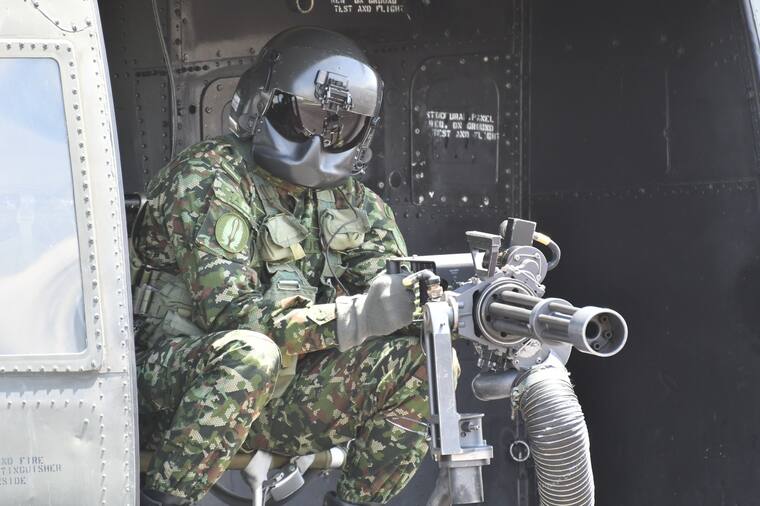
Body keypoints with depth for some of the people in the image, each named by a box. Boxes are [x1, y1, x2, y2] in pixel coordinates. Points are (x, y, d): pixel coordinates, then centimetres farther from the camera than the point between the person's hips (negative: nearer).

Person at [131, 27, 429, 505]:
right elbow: (229, 313, -25)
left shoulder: (347, 195, 6)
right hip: (175, 387, -6)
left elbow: (391, 283, 4)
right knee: (251, 352, -38)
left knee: (424, 361, -9)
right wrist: (357, 316, -32)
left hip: (273, 395, 6)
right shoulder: (209, 182, -16)